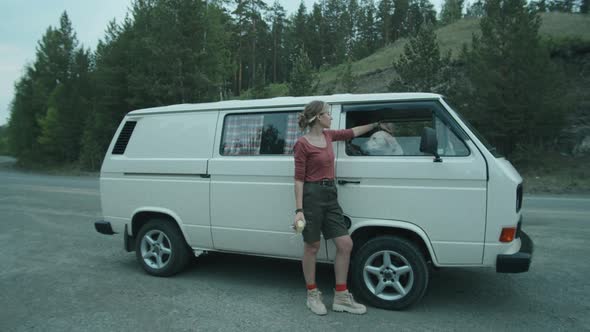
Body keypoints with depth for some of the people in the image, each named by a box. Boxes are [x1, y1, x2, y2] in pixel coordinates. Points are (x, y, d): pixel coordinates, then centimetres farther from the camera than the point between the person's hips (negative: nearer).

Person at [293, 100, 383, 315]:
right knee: (312, 247, 6)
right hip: (312, 195, -8)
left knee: (345, 244, 4)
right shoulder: (303, 144, -11)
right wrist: (299, 210, -17)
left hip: (330, 195, 8)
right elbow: (299, 179, -12)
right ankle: (312, 295, 25)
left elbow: (352, 132, 27)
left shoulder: (328, 135, 10)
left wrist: (376, 124, 35)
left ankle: (341, 297, 16)